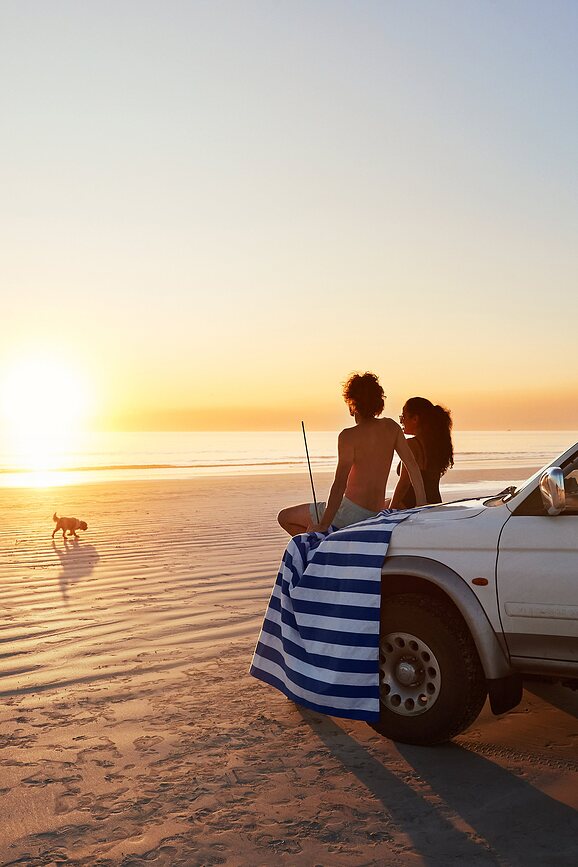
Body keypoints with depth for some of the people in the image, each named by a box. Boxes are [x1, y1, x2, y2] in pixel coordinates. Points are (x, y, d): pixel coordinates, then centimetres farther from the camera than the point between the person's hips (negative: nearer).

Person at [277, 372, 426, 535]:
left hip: (351, 512, -8)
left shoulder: (349, 436, -13)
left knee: (285, 517, 6)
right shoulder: (391, 427, 5)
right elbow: (412, 465, 3)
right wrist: (422, 507, 7)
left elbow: (340, 484, -21)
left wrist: (324, 525, -21)